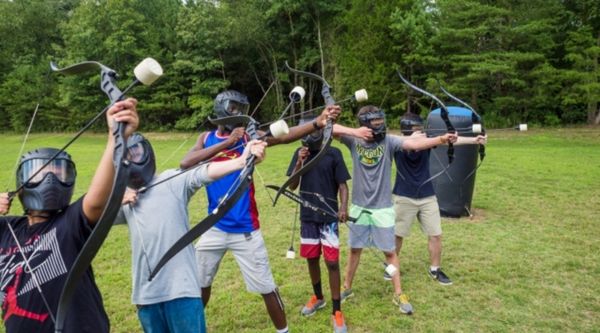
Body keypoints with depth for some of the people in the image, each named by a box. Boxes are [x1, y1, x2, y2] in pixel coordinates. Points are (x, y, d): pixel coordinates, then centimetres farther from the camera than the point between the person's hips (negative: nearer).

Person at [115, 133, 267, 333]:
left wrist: (242, 160, -38)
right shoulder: (123, 198, 13)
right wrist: (117, 201, -1)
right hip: (146, 293, 5)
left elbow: (203, 173, -21)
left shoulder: (173, 181, -4)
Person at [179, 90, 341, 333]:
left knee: (266, 287, 5)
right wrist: (226, 143, -24)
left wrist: (318, 123, -40)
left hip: (244, 229, -3)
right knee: (199, 282, 19)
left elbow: (283, 136, -23)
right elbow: (185, 164, -16)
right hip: (215, 227, 3)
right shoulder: (206, 138, 3)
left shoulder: (248, 136, -6)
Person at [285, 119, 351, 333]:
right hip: (307, 216, 4)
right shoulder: (300, 154, 2)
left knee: (332, 262, -2)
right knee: (311, 259, 15)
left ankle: (336, 311, 10)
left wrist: (344, 207, -21)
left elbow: (342, 184, -5)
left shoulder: (333, 154, -7)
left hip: (329, 216, -3)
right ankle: (318, 297, 38)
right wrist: (300, 163, -15)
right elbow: (292, 186, -1)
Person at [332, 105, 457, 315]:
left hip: (383, 208, -1)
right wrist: (354, 132, -29)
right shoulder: (354, 141, -7)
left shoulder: (388, 141, -11)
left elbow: (414, 143, -25)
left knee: (389, 251, 8)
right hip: (359, 207, 1)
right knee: (355, 249, 16)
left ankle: (398, 294, 22)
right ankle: (347, 288, 33)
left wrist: (440, 139, -40)